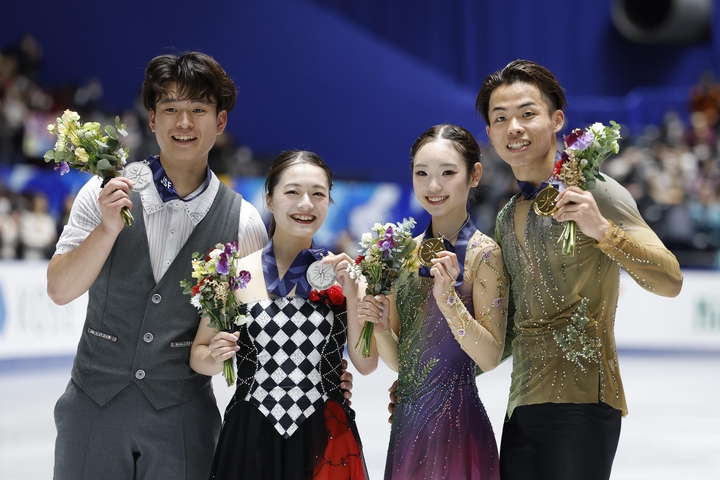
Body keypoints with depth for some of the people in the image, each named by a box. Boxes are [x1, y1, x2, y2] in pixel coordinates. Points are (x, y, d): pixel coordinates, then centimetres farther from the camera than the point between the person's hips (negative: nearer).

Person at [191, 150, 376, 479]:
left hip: (325, 440, 1)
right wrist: (216, 357, -16)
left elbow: (366, 364, -3)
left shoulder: (342, 272, 1)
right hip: (251, 440, 0)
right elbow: (198, 355, 5)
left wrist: (352, 293, -12)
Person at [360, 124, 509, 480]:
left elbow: (490, 357, -14)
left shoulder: (483, 253, -9)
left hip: (455, 422, -5)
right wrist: (380, 325, -9)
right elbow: (397, 360, 10)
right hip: (407, 423, 5)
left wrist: (448, 297, -23)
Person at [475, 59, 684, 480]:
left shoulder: (593, 192, -4)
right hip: (521, 408, 6)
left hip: (581, 403, -6)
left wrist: (602, 230, -25)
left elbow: (670, 282, -12)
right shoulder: (507, 218, 16)